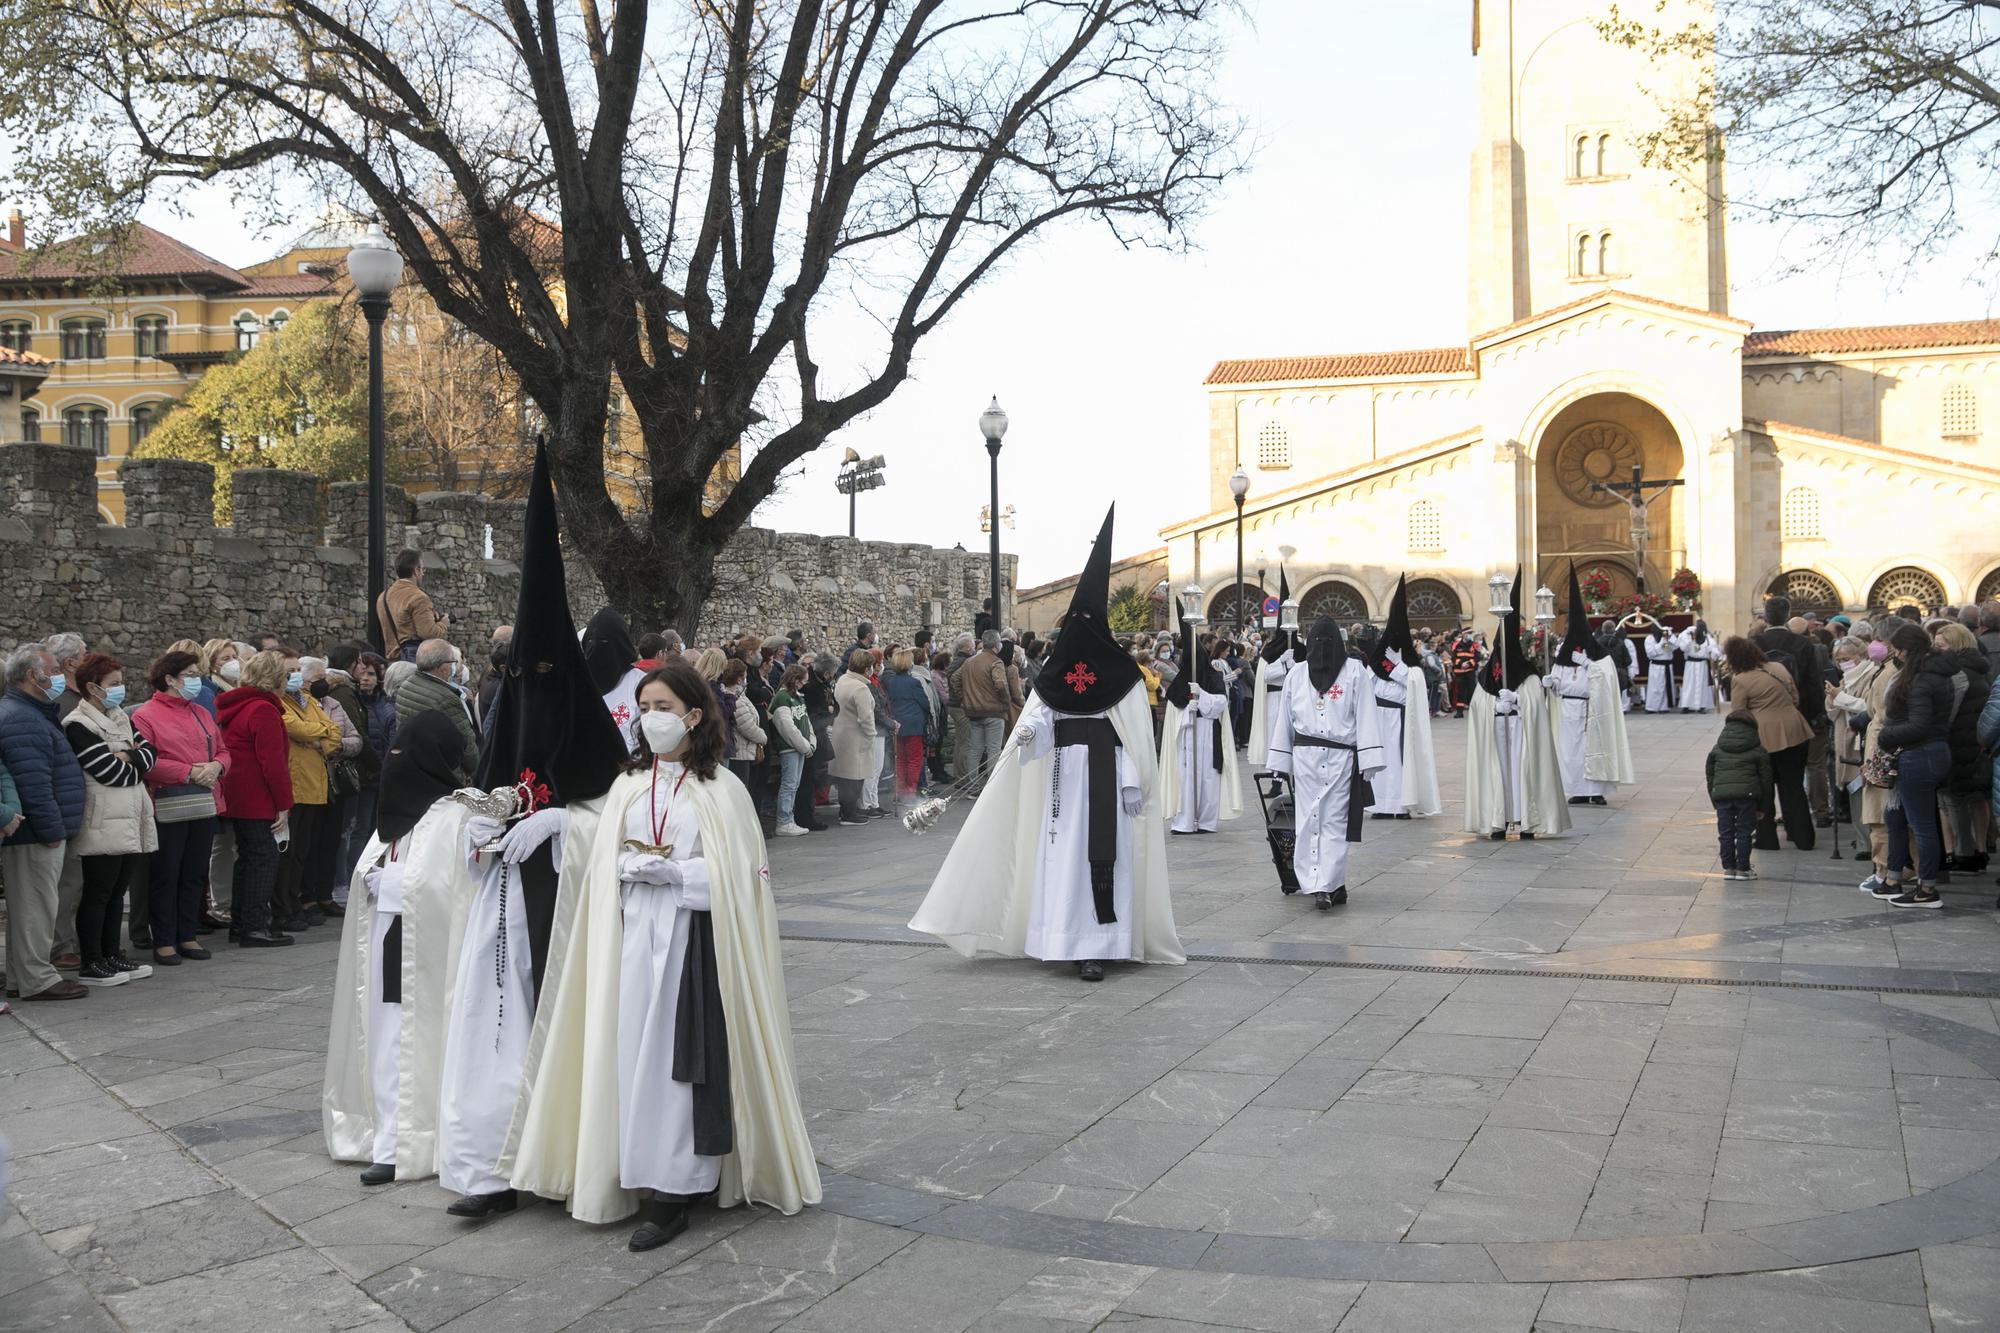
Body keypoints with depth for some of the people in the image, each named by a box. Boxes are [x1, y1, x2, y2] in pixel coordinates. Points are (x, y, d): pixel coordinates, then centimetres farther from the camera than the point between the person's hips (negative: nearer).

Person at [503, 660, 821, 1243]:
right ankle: (647, 1170, 12)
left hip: (695, 937, -4)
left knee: (685, 1054, -5)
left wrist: (673, 872, -14)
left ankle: (676, 1192, 0)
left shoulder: (720, 788, -1)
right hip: (635, 937, 4)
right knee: (638, 1051, 2)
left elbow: (739, 872, -4)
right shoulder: (628, 785, 11)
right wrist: (631, 867, -8)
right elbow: (605, 865, 13)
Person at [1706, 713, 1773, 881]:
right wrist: (1763, 806, 16)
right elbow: (1765, 778, 10)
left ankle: (1728, 868, 9)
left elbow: (1710, 777, 19)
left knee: (1725, 833, 7)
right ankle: (1742, 868, 6)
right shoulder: (1758, 750, 10)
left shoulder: (1716, 749, 17)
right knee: (1744, 832, 4)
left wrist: (1715, 801, 23)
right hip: (1747, 794, -2)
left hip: (1721, 794, 2)